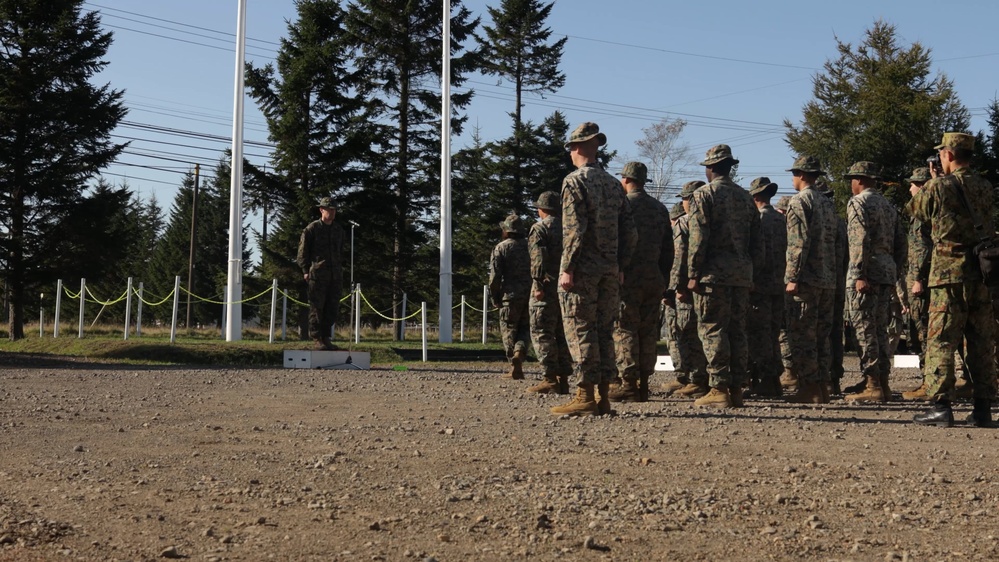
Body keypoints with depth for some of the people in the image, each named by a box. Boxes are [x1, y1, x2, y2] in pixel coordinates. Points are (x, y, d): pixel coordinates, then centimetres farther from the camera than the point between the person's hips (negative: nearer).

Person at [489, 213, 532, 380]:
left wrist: (494, 297, 1)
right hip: (531, 295, 3)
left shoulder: (500, 248, -3)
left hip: (510, 296, -3)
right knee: (524, 328, 14)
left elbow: (495, 275, -8)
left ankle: (515, 367, -3)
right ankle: (519, 351, -13)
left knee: (509, 330, 4)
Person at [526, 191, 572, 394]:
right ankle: (563, 379, 11)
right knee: (562, 333, 12)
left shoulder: (539, 228, -4)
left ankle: (549, 379, -11)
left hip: (548, 287, -7)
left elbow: (538, 258, -16)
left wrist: (538, 284, -18)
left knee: (542, 332, -5)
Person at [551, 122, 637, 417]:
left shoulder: (574, 181, -7)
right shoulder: (613, 183, 14)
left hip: (583, 270, -7)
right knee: (604, 332, 10)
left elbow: (574, 229, -16)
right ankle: (603, 397, 11)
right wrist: (619, 266, 16)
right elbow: (629, 231, 12)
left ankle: (586, 397, -5)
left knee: (580, 332, -3)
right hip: (610, 271, 7)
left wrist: (567, 269, -15)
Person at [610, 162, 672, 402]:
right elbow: (668, 248, 16)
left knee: (624, 329, -3)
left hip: (628, 276, -6)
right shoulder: (660, 208, 15)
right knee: (648, 331, 8)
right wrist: (663, 278, 19)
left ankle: (629, 384, -8)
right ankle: (643, 384, 9)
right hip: (654, 278, 6)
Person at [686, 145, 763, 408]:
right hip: (742, 273, 6)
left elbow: (698, 238, -11)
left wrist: (693, 274, -9)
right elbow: (757, 241, 15)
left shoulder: (704, 194, -3)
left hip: (714, 272, -6)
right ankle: (736, 389, 10)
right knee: (737, 331, 9)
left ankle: (719, 390, -8)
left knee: (713, 330, -4)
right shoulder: (745, 197, 16)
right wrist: (752, 273, 19)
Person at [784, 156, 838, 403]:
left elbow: (799, 242, -17)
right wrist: (831, 274, 19)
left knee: (801, 335, -4)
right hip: (828, 280, 8)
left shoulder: (799, 201, -8)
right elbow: (832, 240, 17)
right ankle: (822, 387, 13)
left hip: (806, 280, -8)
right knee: (821, 335, 11)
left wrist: (792, 278, -17)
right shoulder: (828, 202, 17)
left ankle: (809, 388, -5)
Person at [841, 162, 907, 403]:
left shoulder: (858, 202, -6)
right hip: (887, 272, 8)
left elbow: (861, 240, -17)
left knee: (865, 329, -7)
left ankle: (873, 386, -10)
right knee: (880, 329, 12)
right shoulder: (888, 205, 20)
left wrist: (860, 275, -20)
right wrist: (894, 274, 21)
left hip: (866, 274, -8)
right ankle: (883, 384, 13)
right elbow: (900, 244, 19)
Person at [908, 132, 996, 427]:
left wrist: (916, 193, 29)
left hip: (950, 273, -5)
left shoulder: (938, 188, -9)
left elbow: (917, 210, 7)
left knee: (941, 341, -1)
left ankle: (941, 405, -6)